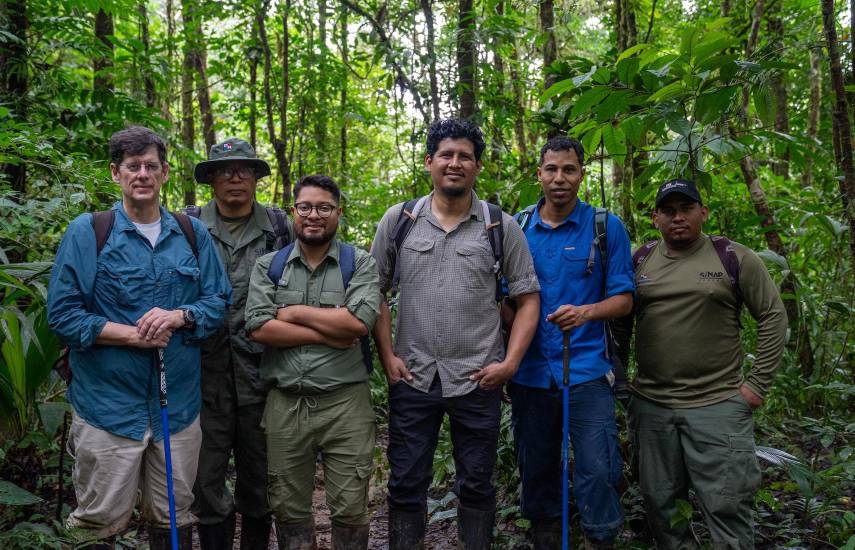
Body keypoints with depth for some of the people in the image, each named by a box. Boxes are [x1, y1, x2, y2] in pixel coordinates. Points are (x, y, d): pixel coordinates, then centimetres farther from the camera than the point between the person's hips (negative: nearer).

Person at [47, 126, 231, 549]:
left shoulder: (192, 234, 8)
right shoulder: (86, 232, -2)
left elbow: (218, 300, 7)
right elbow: (62, 314, -6)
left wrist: (179, 316, -14)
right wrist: (133, 335, -17)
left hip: (178, 404, 3)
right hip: (108, 405, -3)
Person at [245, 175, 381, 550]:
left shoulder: (360, 264, 1)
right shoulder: (268, 266, 7)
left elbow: (359, 321, -15)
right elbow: (258, 327, -7)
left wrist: (294, 312, -9)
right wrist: (327, 334, -12)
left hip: (345, 402, -2)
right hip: (284, 403, 2)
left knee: (350, 509, 7)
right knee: (289, 508, 15)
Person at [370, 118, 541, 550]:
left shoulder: (502, 227, 0)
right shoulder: (398, 220, 3)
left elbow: (528, 297, 2)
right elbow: (375, 291, 7)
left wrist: (510, 363, -7)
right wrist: (387, 355, -2)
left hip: (477, 380, 0)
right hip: (412, 377, 1)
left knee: (476, 485, 12)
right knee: (405, 483, 10)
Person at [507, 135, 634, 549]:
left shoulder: (607, 227, 0)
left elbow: (623, 299, -1)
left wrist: (586, 312, -22)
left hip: (586, 371, -2)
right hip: (529, 372, 3)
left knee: (598, 473, -4)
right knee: (536, 473, 14)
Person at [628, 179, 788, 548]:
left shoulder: (734, 258, -3)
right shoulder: (640, 261, 6)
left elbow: (774, 317, -1)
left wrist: (758, 382, -5)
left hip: (718, 406, -3)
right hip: (650, 405, 3)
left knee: (726, 507, 1)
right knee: (660, 504, 13)